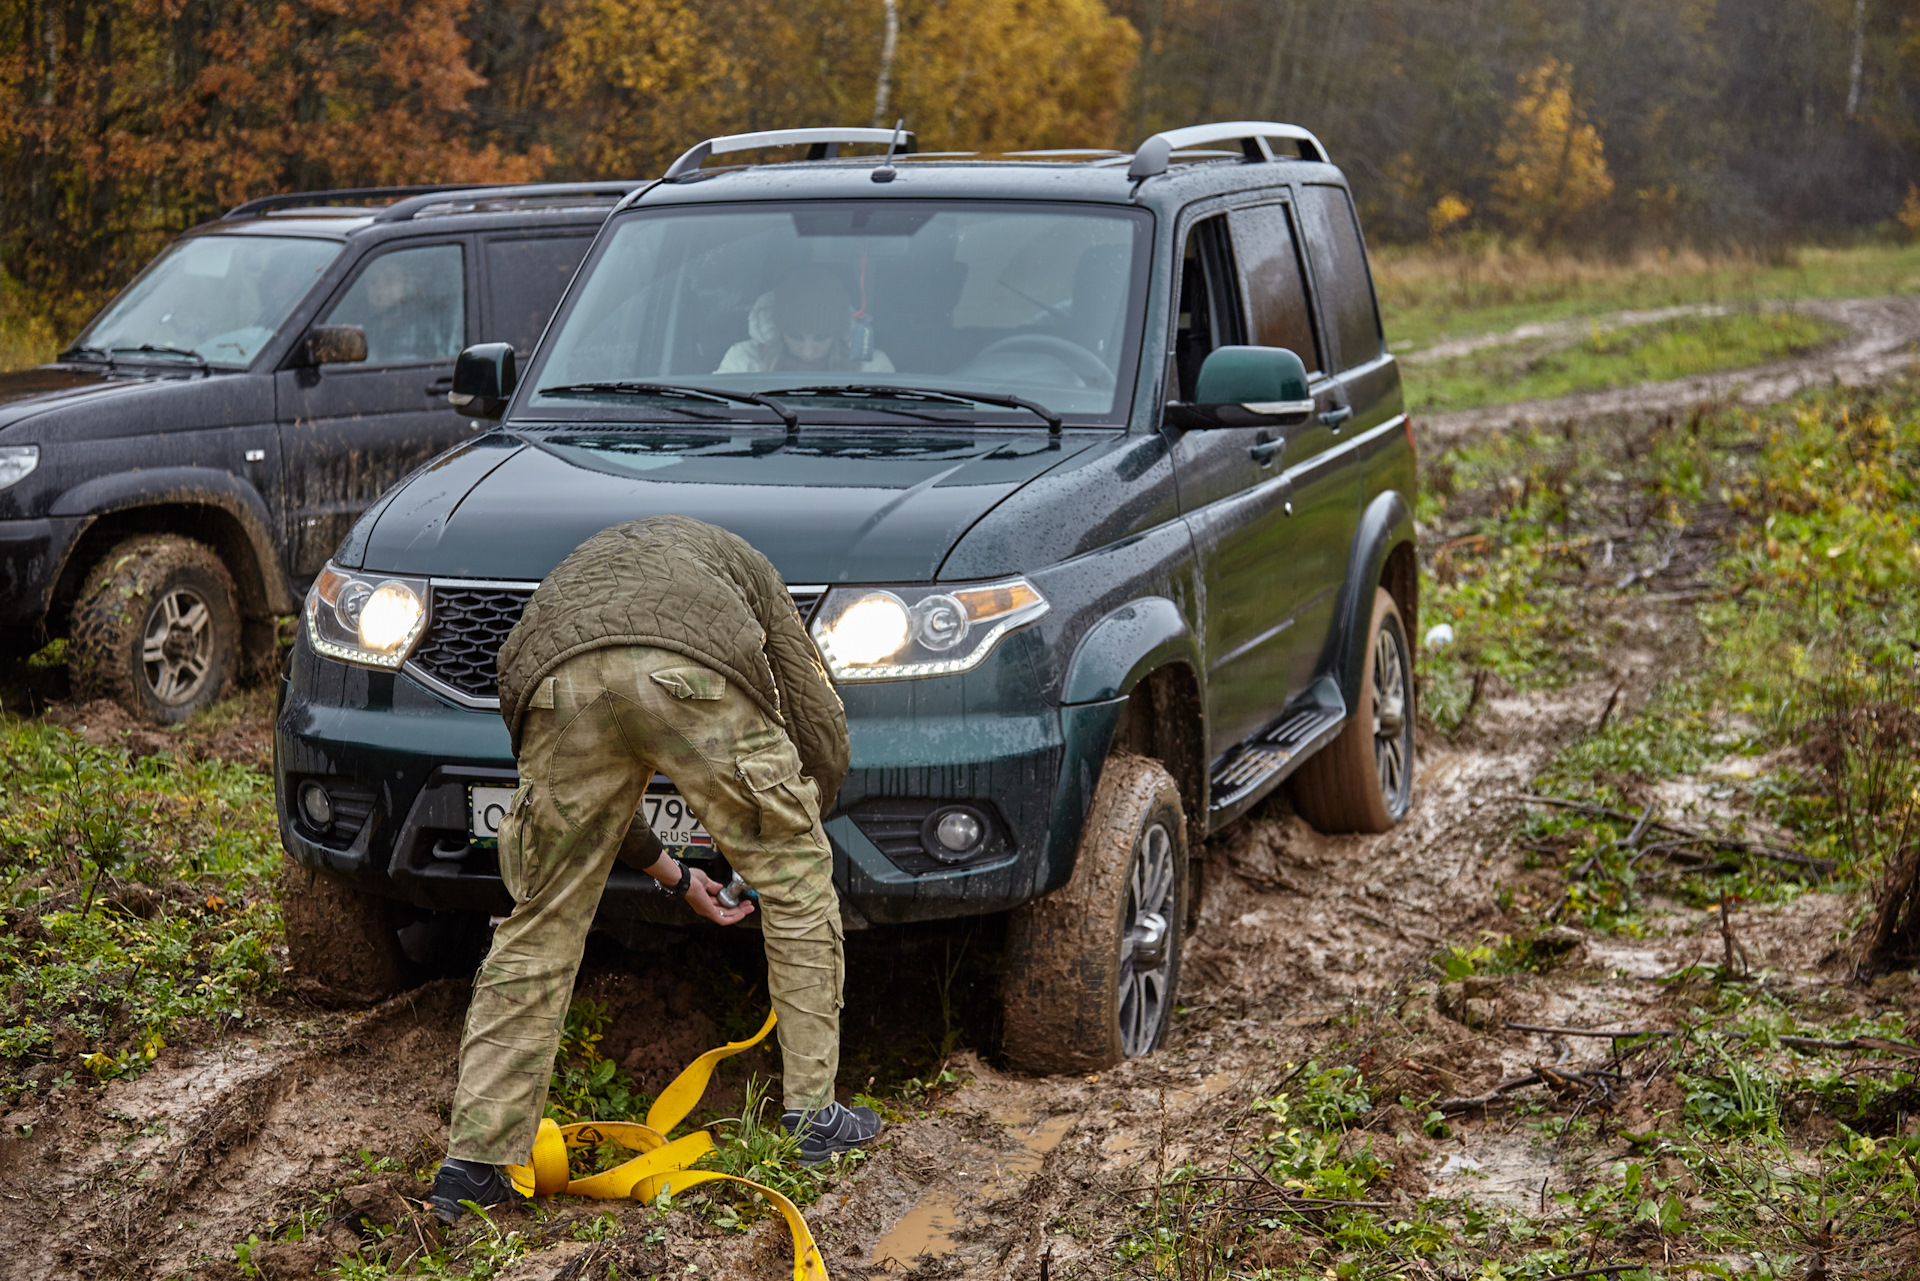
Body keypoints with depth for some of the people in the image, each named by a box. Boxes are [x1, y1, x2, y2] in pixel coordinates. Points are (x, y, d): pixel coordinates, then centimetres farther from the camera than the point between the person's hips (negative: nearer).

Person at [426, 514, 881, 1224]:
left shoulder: (572, 579, 45)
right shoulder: (735, 561, 40)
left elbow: (593, 794, 43)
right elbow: (822, 726, 33)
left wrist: (674, 875, 54)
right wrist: (794, 827, 50)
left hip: (560, 683, 3)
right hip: (691, 672, -2)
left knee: (540, 929, 15)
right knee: (796, 880, 18)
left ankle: (473, 1163, 15)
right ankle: (813, 1117, 21)